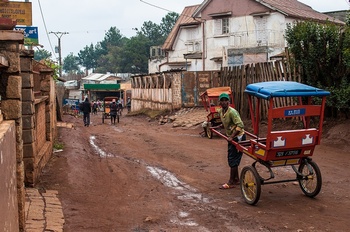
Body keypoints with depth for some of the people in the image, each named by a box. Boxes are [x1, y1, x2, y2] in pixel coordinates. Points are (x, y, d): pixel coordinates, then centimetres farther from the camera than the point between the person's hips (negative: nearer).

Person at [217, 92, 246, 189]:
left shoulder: (232, 112, -22)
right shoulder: (220, 111, 5)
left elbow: (240, 125, -28)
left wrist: (232, 137, -29)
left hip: (238, 137, -9)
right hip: (231, 137, 9)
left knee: (233, 160, -5)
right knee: (232, 159, 15)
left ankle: (231, 182, 3)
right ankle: (236, 179, 27)